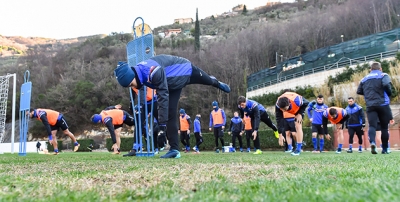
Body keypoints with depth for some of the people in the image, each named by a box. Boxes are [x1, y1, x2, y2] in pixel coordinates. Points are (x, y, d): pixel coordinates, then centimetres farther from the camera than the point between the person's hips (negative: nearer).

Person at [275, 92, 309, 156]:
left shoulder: (297, 101, -46)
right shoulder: (278, 104, -39)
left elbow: (306, 103, -21)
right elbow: (279, 119, -33)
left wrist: (300, 114, -27)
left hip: (300, 108, -4)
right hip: (292, 110, 4)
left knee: (298, 126, -18)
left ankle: (298, 149, -17)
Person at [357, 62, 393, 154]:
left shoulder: (364, 79, 17)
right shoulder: (383, 75, 4)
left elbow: (359, 91, 17)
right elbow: (386, 85, -16)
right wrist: (389, 93, 2)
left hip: (370, 106, 2)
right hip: (383, 104, -2)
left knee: (372, 125, -7)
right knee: (384, 127, 9)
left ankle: (372, 142, -36)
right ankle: (384, 149, 15)